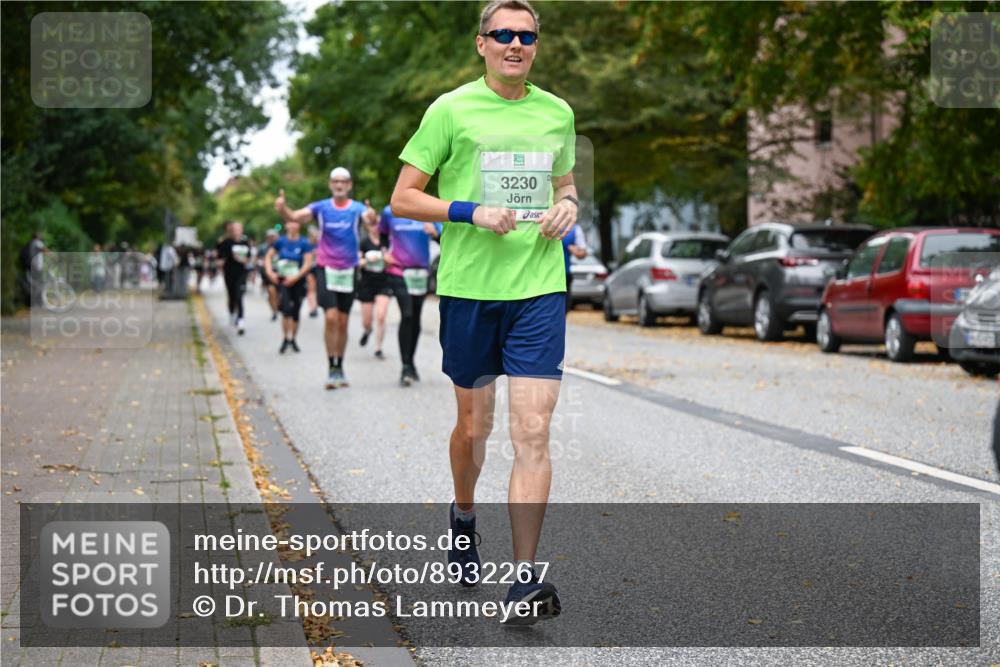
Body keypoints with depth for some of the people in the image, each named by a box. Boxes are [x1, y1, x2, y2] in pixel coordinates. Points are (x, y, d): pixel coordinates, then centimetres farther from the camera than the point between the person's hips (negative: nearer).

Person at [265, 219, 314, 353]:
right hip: (282, 280, 0)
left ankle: (293, 339, 25)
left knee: (295, 311, 8)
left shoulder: (304, 243, -6)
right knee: (286, 308, -17)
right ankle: (285, 339, -6)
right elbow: (268, 257, 7)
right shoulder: (280, 241, 0)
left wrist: (295, 277, -18)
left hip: (298, 281, 0)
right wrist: (270, 272, -9)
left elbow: (308, 263, -10)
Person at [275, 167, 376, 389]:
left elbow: (369, 218, -26)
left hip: (348, 271, 1)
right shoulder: (321, 208, -2)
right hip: (327, 270, -1)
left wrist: (372, 217, -50)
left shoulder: (357, 208, -4)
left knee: (342, 322, 7)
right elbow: (295, 217, -15)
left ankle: (340, 367, 20)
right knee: (331, 318, -14)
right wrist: (282, 208, -37)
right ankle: (332, 369, -8)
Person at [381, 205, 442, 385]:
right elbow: (382, 234, 19)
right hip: (398, 271, -2)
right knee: (407, 315, -16)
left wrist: (435, 232, -26)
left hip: (421, 272, 2)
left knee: (415, 319, 10)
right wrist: (385, 253, 4)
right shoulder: (390, 212, 2)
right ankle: (406, 367, -14)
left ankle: (410, 362, 26)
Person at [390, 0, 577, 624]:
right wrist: (471, 213, -15)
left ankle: (526, 577, -7)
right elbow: (403, 198, -1)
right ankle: (464, 515, 43)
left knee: (533, 432, -8)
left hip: (540, 288, 2)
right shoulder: (451, 110, -2)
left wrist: (568, 206, 1)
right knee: (475, 425, 13)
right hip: (469, 288, -1)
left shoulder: (558, 113, 9)